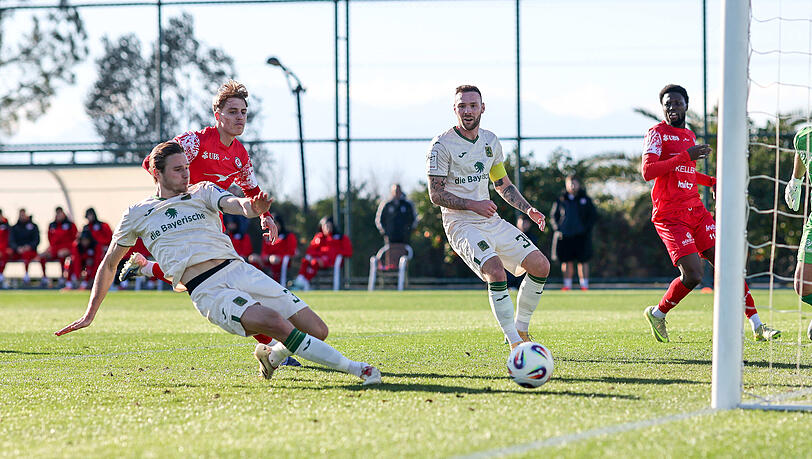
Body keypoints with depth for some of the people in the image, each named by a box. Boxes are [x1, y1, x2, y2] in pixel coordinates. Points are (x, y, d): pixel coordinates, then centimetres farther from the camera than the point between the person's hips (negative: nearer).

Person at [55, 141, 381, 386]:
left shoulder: (203, 192, 17)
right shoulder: (137, 215, 15)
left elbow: (231, 204, -6)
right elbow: (109, 264, 25)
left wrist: (250, 207, -31)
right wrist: (90, 314, 20)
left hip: (238, 269, 3)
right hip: (207, 291, -3)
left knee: (317, 330, -7)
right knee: (277, 323, -30)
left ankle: (272, 354, 24)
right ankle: (354, 369, -30)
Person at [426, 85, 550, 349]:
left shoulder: (490, 141, 9)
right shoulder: (441, 146, -11)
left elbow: (503, 185, 20)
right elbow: (436, 195, -13)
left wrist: (528, 209, 6)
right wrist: (472, 204, -24)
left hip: (492, 221, 7)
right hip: (461, 225, -7)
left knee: (540, 266, -2)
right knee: (495, 270, -29)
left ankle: (521, 329, 14)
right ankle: (515, 344, -22)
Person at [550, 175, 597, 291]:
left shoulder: (585, 199, 8)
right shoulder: (560, 201, 9)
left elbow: (593, 215, 9)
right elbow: (553, 216, 14)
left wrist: (587, 228, -4)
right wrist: (557, 229, -1)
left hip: (581, 236, -1)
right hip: (565, 236, 1)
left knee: (583, 261, -4)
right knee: (566, 261, 2)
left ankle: (584, 284, 0)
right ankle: (567, 284, 8)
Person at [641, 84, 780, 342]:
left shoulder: (689, 136, 18)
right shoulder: (658, 134, -4)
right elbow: (647, 171, -19)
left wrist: (712, 182, 18)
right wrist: (686, 156, -21)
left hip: (696, 212, 7)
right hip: (670, 216, -7)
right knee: (693, 274, -17)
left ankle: (757, 327, -2)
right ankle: (657, 314, 8)